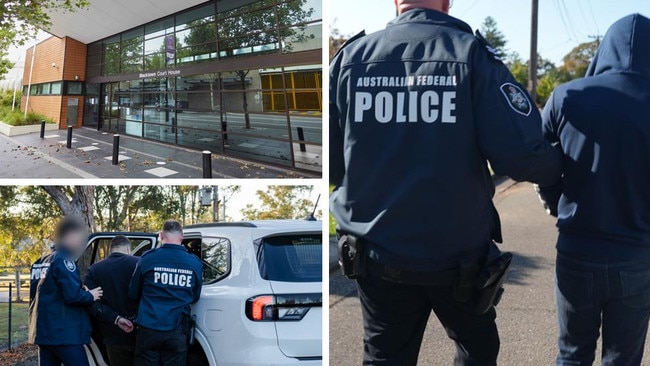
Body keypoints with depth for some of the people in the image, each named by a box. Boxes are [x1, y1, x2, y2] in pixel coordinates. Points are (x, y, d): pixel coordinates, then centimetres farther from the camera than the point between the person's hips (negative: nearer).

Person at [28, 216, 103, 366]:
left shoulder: (49, 260, 18)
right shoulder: (64, 260, -13)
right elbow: (72, 295, -21)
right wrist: (91, 296, -4)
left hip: (46, 330, 10)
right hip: (63, 332, -10)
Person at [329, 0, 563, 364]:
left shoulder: (350, 57, -2)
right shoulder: (472, 53, -9)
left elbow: (330, 163, -4)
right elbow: (520, 153, -18)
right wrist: (559, 165, 5)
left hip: (377, 254, 2)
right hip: (459, 255, -2)